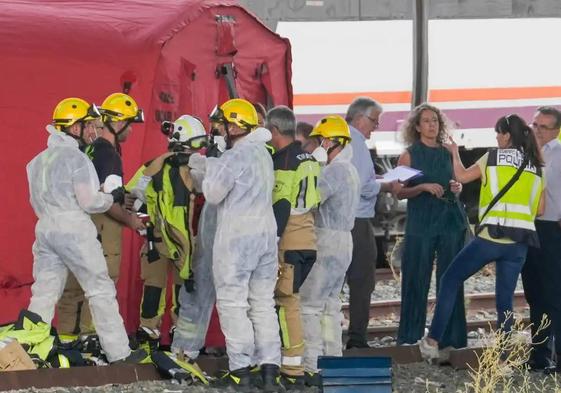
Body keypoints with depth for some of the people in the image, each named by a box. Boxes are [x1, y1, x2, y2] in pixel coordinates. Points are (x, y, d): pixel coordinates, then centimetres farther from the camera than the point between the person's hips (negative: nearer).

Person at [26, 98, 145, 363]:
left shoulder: (40, 160, 13)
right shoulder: (76, 158, -11)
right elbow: (88, 201, -14)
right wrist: (113, 198, 1)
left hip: (45, 229, 7)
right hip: (74, 231, -7)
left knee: (44, 293, 8)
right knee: (101, 291, 1)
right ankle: (119, 353, 3)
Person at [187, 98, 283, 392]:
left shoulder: (234, 157, -14)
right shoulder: (263, 153, 11)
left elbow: (213, 194, -7)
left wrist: (206, 170, 9)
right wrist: (207, 165, 26)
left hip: (237, 237, -8)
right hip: (267, 233, 8)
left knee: (233, 302, -2)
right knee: (263, 303, 10)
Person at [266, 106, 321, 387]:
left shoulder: (281, 161, -13)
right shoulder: (308, 160, 14)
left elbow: (281, 206, -18)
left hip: (288, 244, -9)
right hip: (307, 241, 9)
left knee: (285, 302, -7)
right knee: (290, 300, 15)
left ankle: (293, 369, -9)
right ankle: (294, 363, 19)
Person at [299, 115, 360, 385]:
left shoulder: (333, 171, -16)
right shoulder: (351, 171, 16)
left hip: (327, 242, -10)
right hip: (344, 241, 10)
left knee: (309, 304, -7)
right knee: (330, 304, 13)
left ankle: (312, 367, -10)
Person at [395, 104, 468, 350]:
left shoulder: (448, 153, 13)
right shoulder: (409, 155, 3)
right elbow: (400, 192, -2)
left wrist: (457, 189, 1)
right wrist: (424, 187, -17)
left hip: (450, 220, 3)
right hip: (421, 222, -3)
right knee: (417, 281, -2)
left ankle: (450, 339, 4)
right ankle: (411, 338, 6)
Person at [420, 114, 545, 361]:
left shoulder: (493, 158, 2)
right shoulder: (537, 166, 11)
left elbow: (461, 176, 11)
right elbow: (540, 209, 11)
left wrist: (455, 153, 28)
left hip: (492, 234, -4)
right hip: (521, 242, 4)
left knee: (450, 280, 8)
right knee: (505, 299, 10)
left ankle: (433, 341, 4)